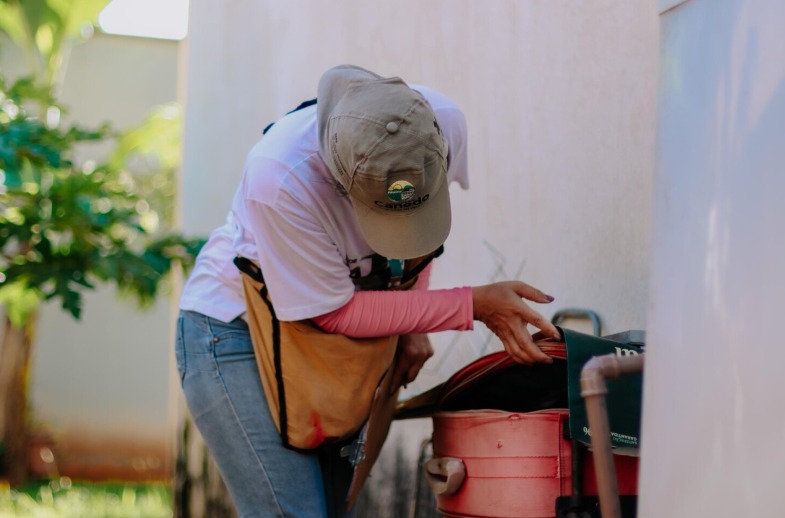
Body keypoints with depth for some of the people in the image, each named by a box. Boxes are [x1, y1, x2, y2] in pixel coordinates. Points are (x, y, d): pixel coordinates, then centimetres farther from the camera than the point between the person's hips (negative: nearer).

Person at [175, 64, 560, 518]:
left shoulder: (443, 123, -20)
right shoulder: (279, 179, -35)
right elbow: (337, 312, -23)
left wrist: (412, 327, -5)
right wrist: (475, 306, -25)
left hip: (326, 330, 5)